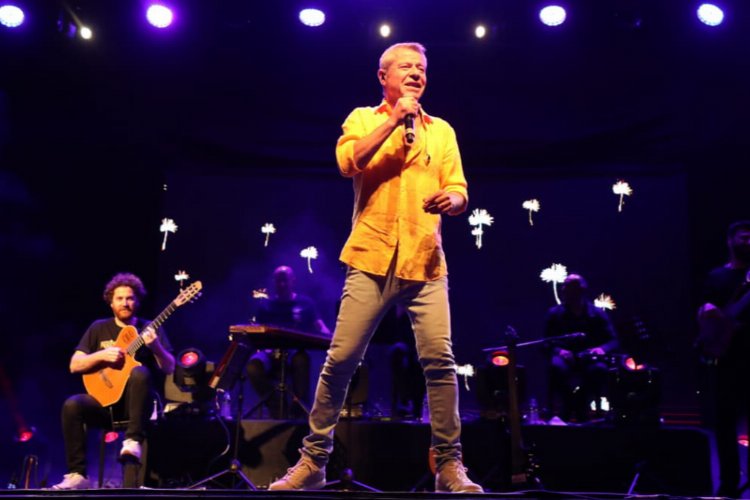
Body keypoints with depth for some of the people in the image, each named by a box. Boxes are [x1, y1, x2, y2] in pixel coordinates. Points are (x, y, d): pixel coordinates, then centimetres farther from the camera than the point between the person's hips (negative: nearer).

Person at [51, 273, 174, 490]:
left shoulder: (150, 329, 8)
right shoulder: (99, 328, 12)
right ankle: (77, 475, -22)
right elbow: (75, 365, 7)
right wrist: (102, 355, -11)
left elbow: (169, 368, -1)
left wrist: (155, 346, -20)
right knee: (72, 405, -28)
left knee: (140, 372, -34)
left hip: (136, 401, -2)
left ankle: (133, 441, -36)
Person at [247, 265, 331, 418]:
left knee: (301, 360, -41)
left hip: (296, 352, -1)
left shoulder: (305, 303, 13)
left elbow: (319, 326, 8)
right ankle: (275, 405, -14)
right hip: (272, 352, 2)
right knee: (254, 366, -35)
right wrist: (265, 346, -10)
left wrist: (329, 338, -16)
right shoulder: (266, 306, 16)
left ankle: (301, 407, -23)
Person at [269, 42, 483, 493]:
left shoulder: (442, 131, 18)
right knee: (341, 360, -4)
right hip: (373, 258, -2)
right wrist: (394, 119, -8)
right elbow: (349, 163, -9)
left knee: (439, 359, -10)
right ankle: (313, 461, 7)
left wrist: (451, 200, -13)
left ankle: (449, 465, 0)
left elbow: (460, 192, 11)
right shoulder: (363, 119, 12)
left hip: (426, 262, 2)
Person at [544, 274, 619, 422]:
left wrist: (602, 349, -20)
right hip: (565, 357, 0)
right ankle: (560, 412, -23)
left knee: (600, 368, -36)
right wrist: (559, 351, -21)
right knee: (557, 367, -37)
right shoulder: (554, 314, 6)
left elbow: (613, 341, 3)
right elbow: (547, 342, 3)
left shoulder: (598, 314, 6)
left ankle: (584, 410, -18)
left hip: (590, 358, 0)